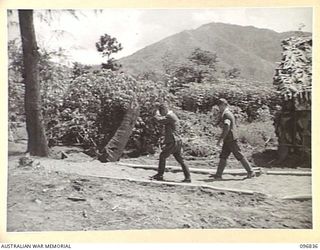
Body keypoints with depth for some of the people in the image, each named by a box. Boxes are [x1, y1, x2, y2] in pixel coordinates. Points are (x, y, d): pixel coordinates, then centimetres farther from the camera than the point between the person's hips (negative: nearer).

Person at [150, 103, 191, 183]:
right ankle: (188, 177, 9)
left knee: (162, 156, -4)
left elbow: (160, 120, -18)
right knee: (180, 160, 9)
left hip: (173, 142, -10)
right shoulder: (172, 116, 20)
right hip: (177, 142, 10)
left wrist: (157, 114, -1)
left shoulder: (170, 116, -13)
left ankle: (160, 175, 1)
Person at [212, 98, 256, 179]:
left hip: (231, 140, -10)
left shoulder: (226, 114, -15)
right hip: (228, 140, 10)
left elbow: (226, 128, -25)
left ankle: (251, 172, 7)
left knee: (240, 156, -2)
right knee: (223, 157, 6)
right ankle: (218, 175, 5)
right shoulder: (230, 113, 17)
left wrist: (220, 139, -28)